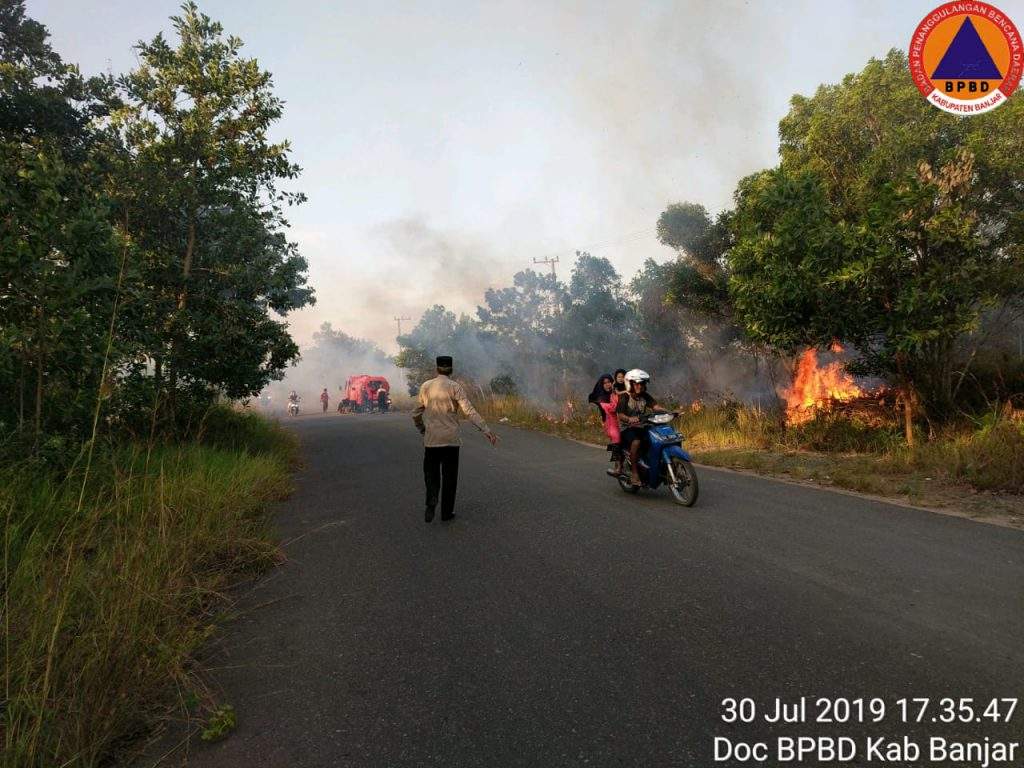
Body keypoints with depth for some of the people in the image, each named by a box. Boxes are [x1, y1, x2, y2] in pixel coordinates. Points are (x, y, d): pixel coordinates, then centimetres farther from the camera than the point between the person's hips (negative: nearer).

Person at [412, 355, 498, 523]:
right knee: (449, 476, 9)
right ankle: (447, 512, 14)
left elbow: (416, 414, 11)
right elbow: (469, 411, -17)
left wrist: (421, 430, 28)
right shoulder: (455, 386, -5)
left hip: (431, 439, 2)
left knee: (431, 473, 14)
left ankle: (431, 501, -10)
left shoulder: (425, 386, 5)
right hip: (451, 439, -2)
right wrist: (486, 430, -20)